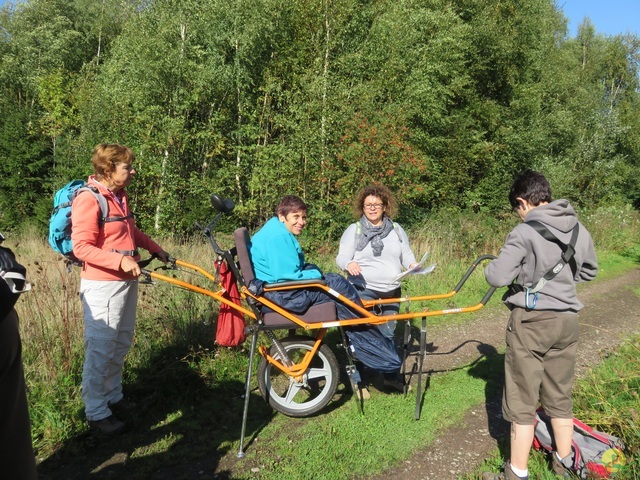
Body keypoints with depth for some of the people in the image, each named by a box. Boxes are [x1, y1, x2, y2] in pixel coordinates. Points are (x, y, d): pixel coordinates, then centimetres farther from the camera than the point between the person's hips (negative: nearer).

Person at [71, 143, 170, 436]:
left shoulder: (120, 196, 11)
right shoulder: (88, 199, -17)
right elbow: (81, 247, -21)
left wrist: (155, 249, 18)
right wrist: (121, 260, -29)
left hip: (126, 280, 9)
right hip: (102, 284, -9)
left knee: (121, 343, 18)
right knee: (101, 349, 1)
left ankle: (113, 396, 35)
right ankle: (96, 412, 16)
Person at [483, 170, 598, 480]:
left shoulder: (524, 232, -16)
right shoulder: (579, 229, 5)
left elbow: (497, 277, -19)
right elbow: (589, 270, 19)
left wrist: (492, 267, 1)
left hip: (531, 321, -6)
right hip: (567, 320, 6)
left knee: (522, 402, 5)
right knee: (560, 397, 20)